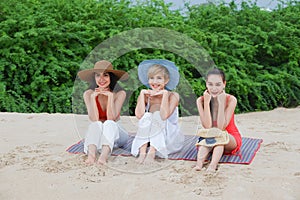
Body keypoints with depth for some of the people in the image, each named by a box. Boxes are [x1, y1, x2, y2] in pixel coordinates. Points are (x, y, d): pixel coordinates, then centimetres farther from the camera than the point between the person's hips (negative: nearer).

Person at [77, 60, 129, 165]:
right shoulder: (88, 93, -7)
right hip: (95, 133, 1)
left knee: (109, 123, -32)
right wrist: (93, 98, -25)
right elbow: (94, 119, -16)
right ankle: (91, 155, -57)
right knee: (96, 124, -32)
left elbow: (111, 118, -18)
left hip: (114, 131, 0)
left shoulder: (120, 93, -10)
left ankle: (104, 156, -57)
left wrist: (110, 96, -25)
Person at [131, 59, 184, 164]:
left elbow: (164, 116, -26)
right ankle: (142, 152, -36)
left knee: (157, 115, -25)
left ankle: (152, 153, -36)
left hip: (169, 140, -2)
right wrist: (142, 93, -13)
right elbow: (139, 115, -19)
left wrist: (165, 93, -21)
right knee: (146, 116, -22)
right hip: (148, 138, 2)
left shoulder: (173, 95, -7)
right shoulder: (145, 95, 1)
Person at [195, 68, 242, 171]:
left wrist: (221, 102, -27)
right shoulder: (201, 100, -14)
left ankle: (212, 166, -50)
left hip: (230, 140, -1)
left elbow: (221, 127, -26)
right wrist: (206, 102, -26)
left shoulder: (231, 100, -20)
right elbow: (207, 126, -24)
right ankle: (199, 164, -49)